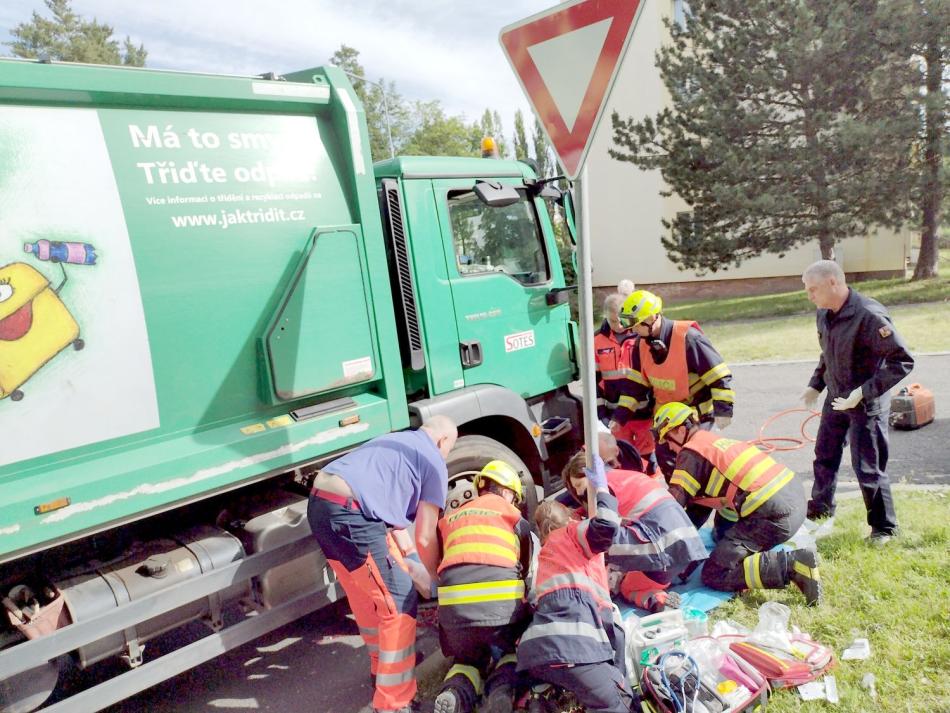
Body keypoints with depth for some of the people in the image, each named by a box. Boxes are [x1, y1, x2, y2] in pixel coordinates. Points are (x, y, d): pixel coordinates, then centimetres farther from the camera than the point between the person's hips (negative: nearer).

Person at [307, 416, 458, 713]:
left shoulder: (395, 441, 29)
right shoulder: (434, 462, 5)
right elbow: (425, 537, 6)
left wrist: (410, 556, 39)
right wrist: (434, 577, 24)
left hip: (318, 504, 9)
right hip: (350, 514, -9)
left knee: (365, 593, 27)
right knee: (400, 602, 2)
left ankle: (384, 662, 46)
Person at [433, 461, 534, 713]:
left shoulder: (450, 518, 27)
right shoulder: (512, 514, 17)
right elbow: (530, 565, 21)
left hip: (453, 605, 3)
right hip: (502, 602, -2)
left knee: (468, 659, 29)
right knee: (517, 652, 27)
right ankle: (503, 688, -7)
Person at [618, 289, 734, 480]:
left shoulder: (688, 337, -25)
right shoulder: (641, 344, -3)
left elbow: (719, 374, -22)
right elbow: (635, 382, 5)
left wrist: (723, 409, -24)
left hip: (699, 413, -6)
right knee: (665, 457, 9)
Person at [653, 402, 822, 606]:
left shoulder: (691, 453, -4)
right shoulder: (714, 440, 23)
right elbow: (701, 499, 26)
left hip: (774, 515, -10)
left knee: (714, 576, -7)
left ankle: (793, 564, -16)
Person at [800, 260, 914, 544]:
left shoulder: (869, 315, -26)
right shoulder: (824, 314, -1)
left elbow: (903, 361, -24)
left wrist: (864, 392, -27)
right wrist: (815, 385, 11)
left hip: (866, 404, -7)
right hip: (836, 399, 8)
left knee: (867, 468, 1)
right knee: (824, 456, 19)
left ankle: (884, 527, 21)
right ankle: (820, 508, 40)